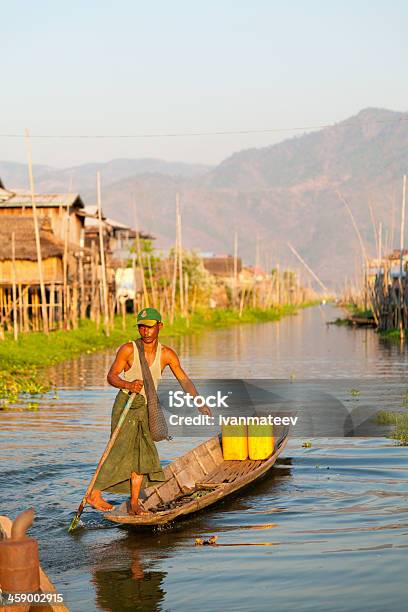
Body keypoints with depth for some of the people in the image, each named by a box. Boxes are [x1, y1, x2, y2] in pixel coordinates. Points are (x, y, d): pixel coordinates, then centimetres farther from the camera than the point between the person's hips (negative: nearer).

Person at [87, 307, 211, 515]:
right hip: (126, 405, -5)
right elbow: (111, 376, -10)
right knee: (121, 450, -14)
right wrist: (129, 385, -30)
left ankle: (134, 502, 10)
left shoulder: (167, 354, 0)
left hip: (146, 408, 5)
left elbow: (184, 380, -1)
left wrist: (200, 404, -12)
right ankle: (94, 494, -7)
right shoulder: (128, 349, -10)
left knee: (143, 453, 3)